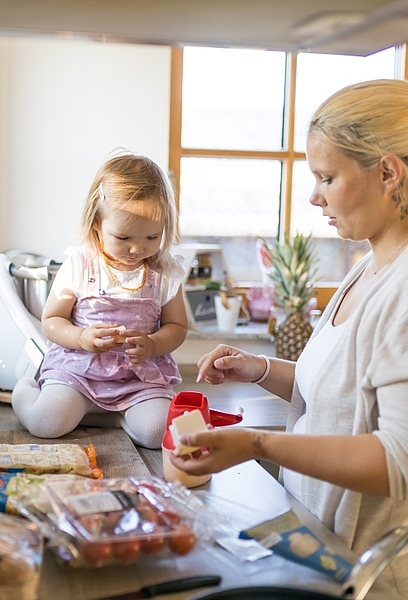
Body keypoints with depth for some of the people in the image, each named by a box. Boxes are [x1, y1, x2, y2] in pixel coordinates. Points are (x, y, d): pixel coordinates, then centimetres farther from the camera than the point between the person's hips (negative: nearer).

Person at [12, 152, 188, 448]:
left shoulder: (166, 271, -1)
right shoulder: (79, 265, -5)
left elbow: (177, 326, 7)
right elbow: (51, 321, 0)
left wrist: (152, 344, -15)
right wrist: (82, 338, -20)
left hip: (142, 375, 1)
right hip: (78, 367, -1)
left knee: (158, 432, -24)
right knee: (47, 424, -20)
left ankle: (117, 416, 6)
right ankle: (24, 389, 14)